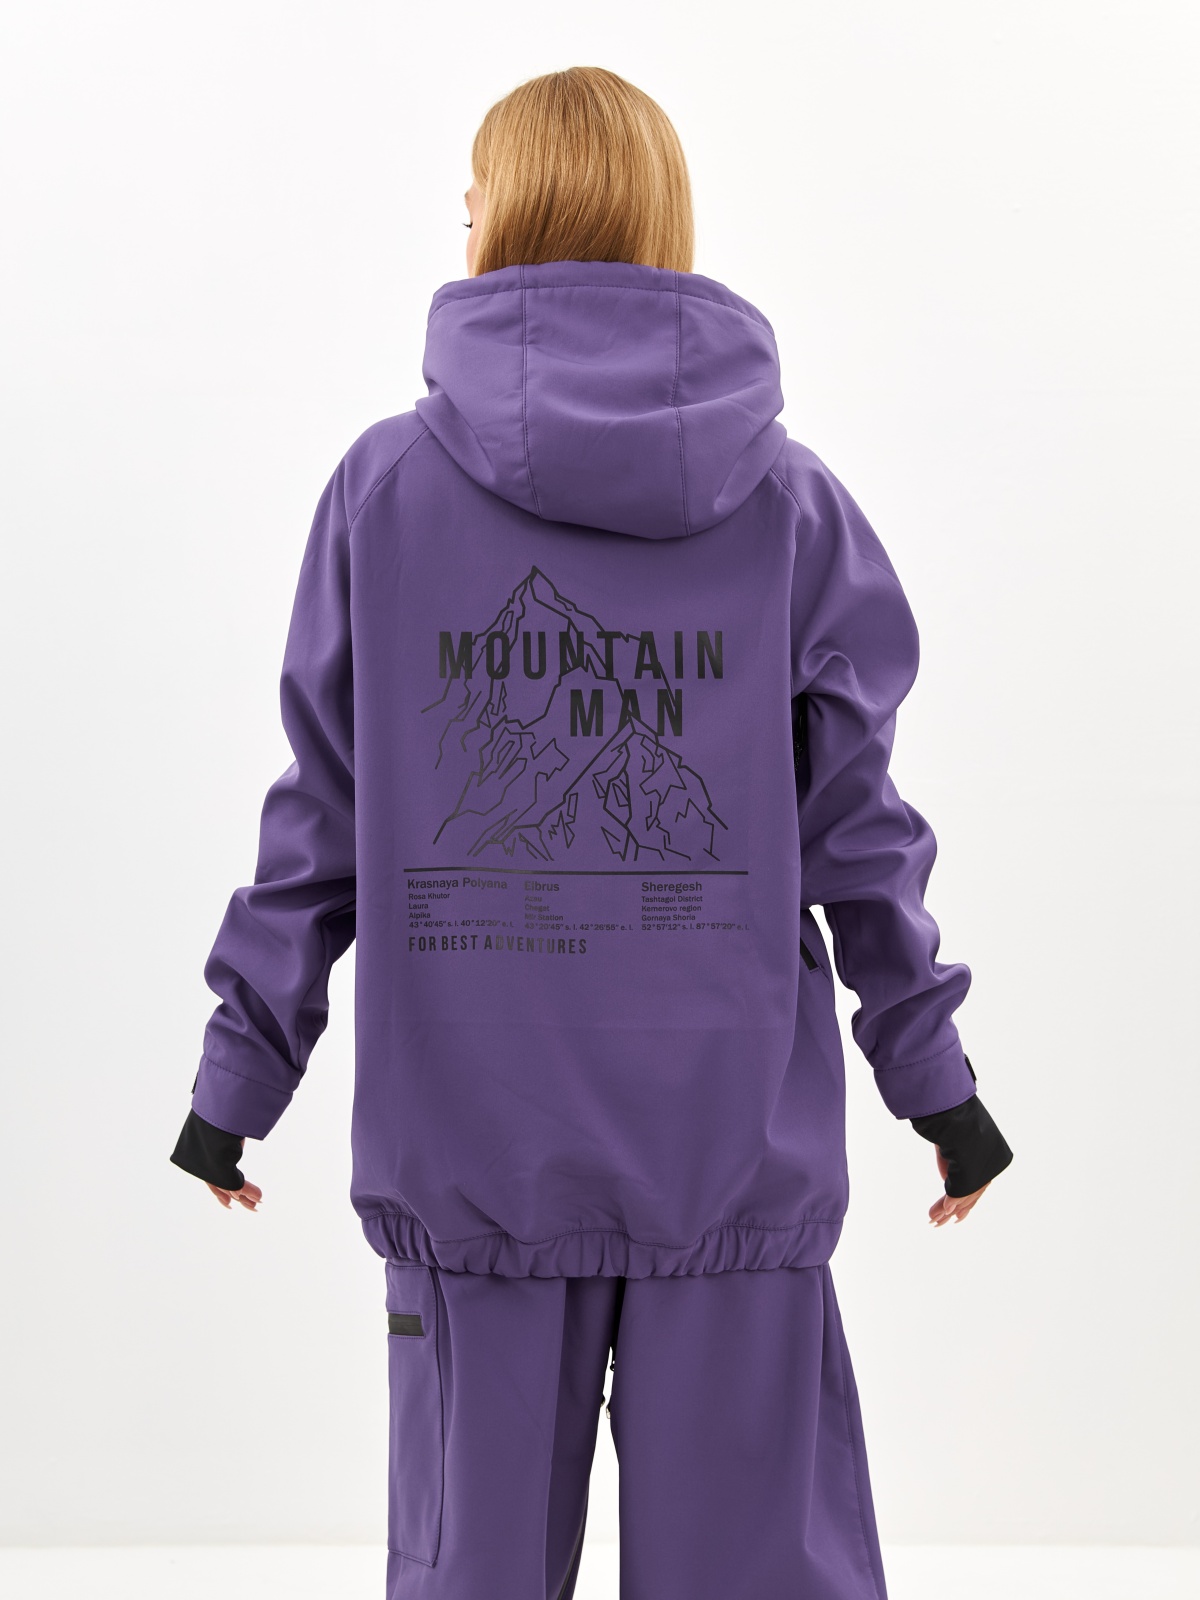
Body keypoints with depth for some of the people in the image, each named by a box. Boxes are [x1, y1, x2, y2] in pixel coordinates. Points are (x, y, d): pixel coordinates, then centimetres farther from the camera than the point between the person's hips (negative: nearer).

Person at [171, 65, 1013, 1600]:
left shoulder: (385, 486, -1)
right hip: (738, 1131, 0)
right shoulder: (789, 498, 1)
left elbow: (320, 817, 1)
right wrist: (932, 1070, 14)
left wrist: (240, 1068, 11)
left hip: (465, 1138, 0)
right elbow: (853, 819, 3)